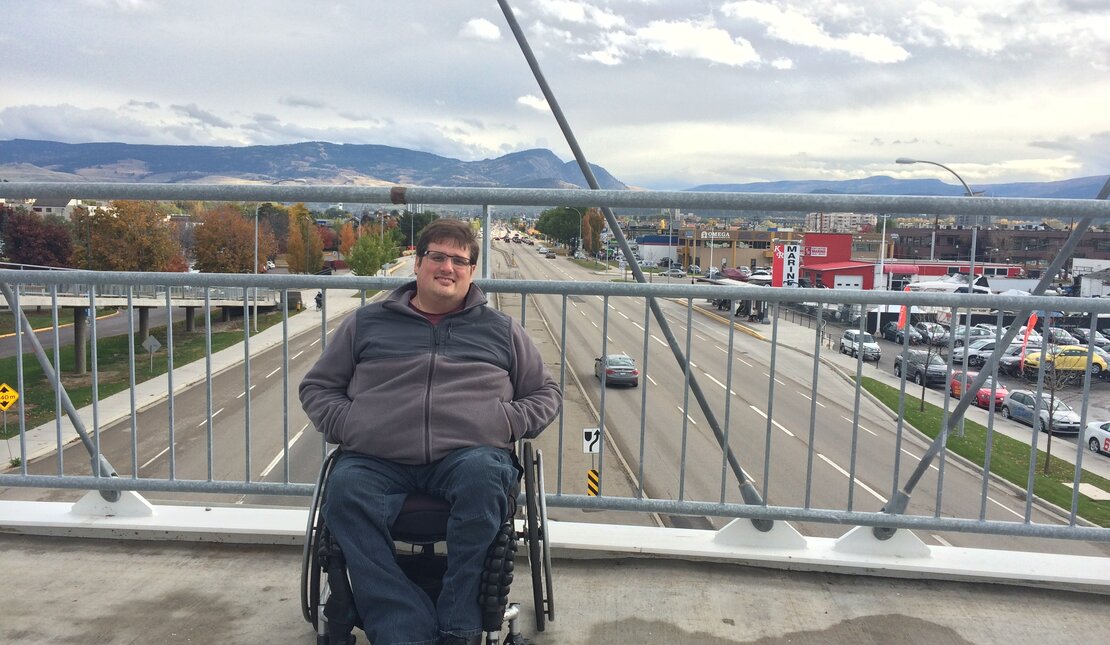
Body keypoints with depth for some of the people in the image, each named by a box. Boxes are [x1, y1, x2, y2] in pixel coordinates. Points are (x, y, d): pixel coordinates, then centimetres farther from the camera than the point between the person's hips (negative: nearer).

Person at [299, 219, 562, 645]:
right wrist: (345, 425, 4)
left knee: (482, 475, -36)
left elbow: (546, 394, 25)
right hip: (376, 459, 1)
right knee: (345, 492, -33)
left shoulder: (501, 330, 22)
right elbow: (317, 387, 25)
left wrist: (509, 421, 4)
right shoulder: (366, 323, 21)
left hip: (469, 454, 0)